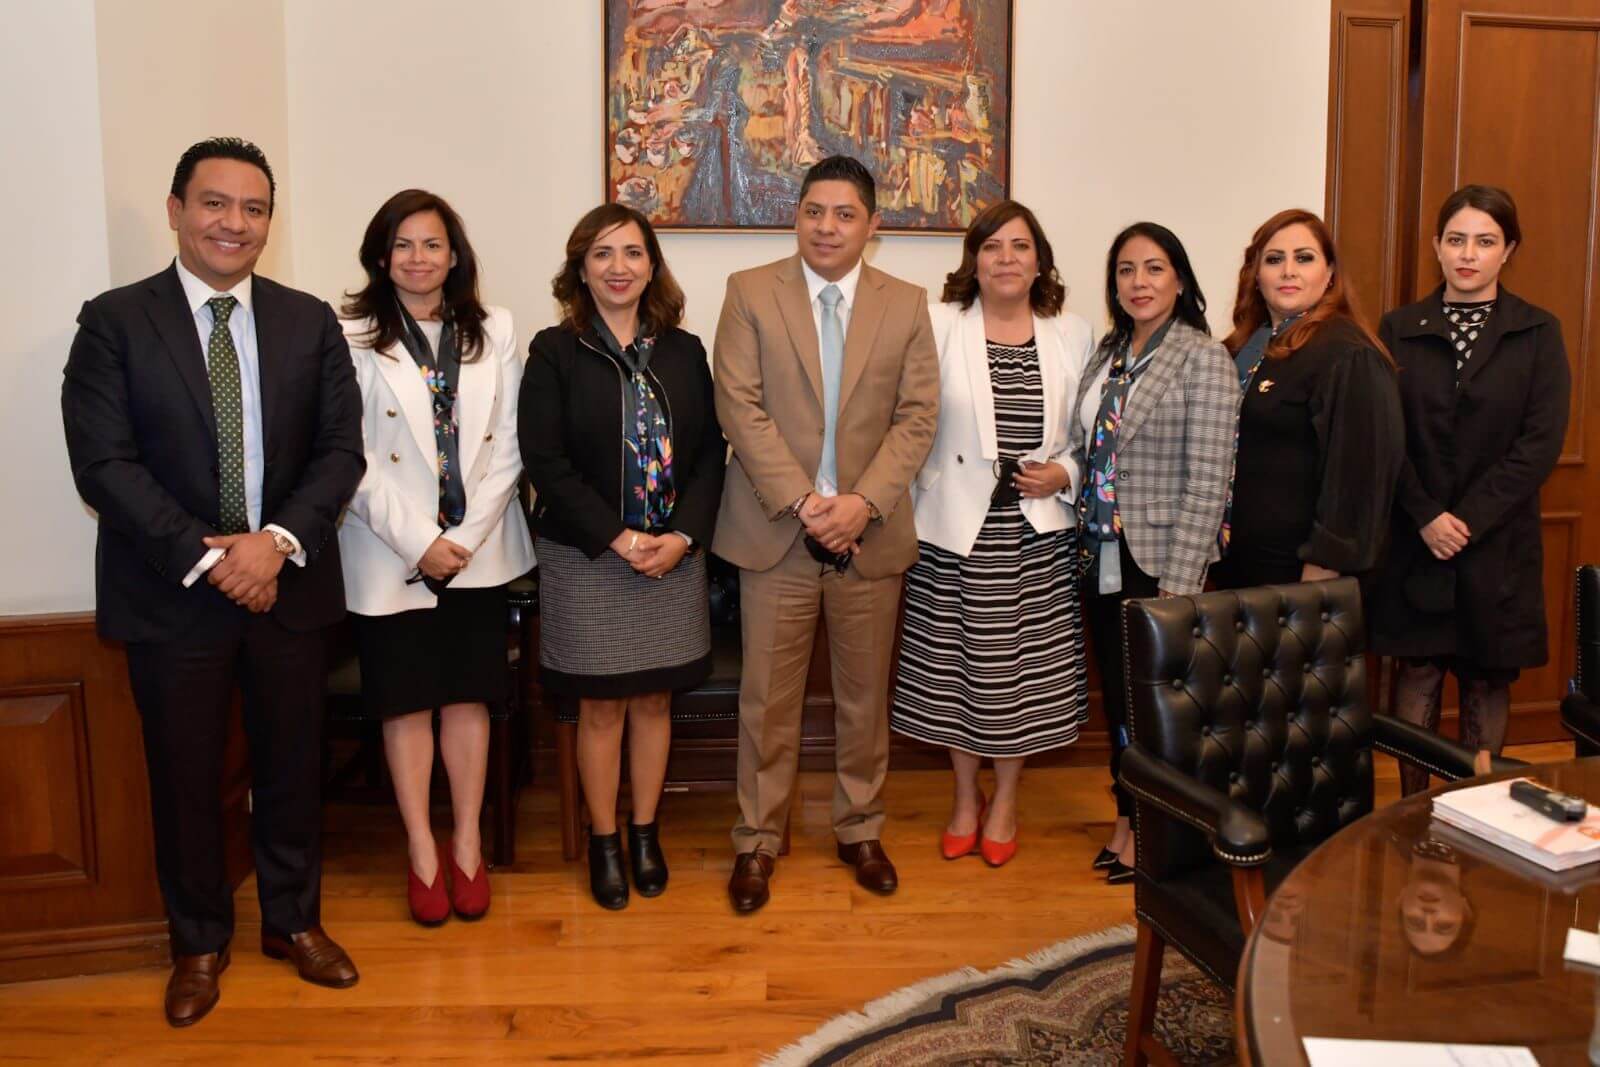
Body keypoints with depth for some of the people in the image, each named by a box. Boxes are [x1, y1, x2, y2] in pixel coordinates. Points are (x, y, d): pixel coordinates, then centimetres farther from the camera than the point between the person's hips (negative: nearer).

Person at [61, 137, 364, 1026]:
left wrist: (278, 540, -16)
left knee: (292, 763, 14)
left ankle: (293, 920, 35)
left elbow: (340, 449, -1)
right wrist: (206, 557, -18)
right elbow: (103, 463, -10)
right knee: (184, 776, 11)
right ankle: (199, 941, 32)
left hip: (290, 584, 2)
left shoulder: (310, 322, 4)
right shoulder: (114, 321, -4)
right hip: (172, 594, -2)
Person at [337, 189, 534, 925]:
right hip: (391, 554, -2)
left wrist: (465, 538, -8)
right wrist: (420, 542, -13)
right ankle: (422, 852, 19)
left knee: (468, 695, 8)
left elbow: (507, 446, 0)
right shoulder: (351, 339, -5)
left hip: (477, 550, 2)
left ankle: (467, 846, 20)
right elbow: (354, 458, -9)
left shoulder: (494, 332, 3)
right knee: (406, 702, 6)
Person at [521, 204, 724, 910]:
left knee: (654, 698, 12)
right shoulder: (555, 352, -4)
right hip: (587, 559, -3)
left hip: (673, 556, 3)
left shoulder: (684, 351, 5)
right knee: (601, 706, 6)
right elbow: (545, 460, -10)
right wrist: (617, 538, -15)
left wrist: (682, 537, -10)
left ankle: (645, 832, 28)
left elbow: (710, 452, 3)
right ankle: (604, 840, 23)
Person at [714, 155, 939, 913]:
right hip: (774, 532, -2)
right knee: (768, 698, 5)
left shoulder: (906, 305, 5)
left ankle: (860, 829, 30)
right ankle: (757, 840, 21)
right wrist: (801, 501, -16)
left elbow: (917, 416, 0)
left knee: (866, 693, 13)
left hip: (871, 532, 2)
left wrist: (864, 501, -14)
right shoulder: (750, 293, 0)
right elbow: (740, 406, -7)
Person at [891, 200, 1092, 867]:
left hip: (1039, 535, 2)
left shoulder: (1073, 335, 6)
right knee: (955, 665, 8)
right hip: (955, 532, -1)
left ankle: (1004, 800, 29)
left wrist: (1065, 474, -6)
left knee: (1025, 671, 8)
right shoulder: (938, 327, -2)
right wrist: (907, 511, -9)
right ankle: (965, 797, 29)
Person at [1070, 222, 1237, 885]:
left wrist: (1178, 583, -18)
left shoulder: (1203, 359, -9)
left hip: (1157, 562, -6)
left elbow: (1206, 482, -14)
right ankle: (1128, 821, 29)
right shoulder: (1107, 355, 11)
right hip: (1102, 557, 6)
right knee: (1116, 694, 14)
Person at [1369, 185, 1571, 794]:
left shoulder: (1538, 333, 2)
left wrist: (1468, 520, -13)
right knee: (1416, 674, 5)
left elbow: (1542, 443, -5)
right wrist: (1426, 516, -13)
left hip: (1498, 543, 0)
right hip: (1413, 538, 1)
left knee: (1488, 679, 6)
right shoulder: (1399, 329, 5)